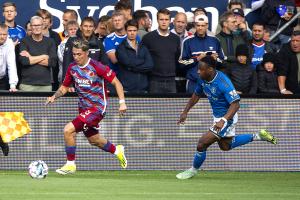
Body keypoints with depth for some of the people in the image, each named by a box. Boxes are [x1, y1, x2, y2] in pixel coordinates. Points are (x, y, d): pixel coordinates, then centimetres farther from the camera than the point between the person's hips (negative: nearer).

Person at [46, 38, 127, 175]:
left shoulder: (96, 67, -18)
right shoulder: (72, 68, 0)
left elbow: (116, 82, -11)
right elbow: (64, 87, 12)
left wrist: (122, 102, -17)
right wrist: (54, 96, -7)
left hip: (97, 107, -7)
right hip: (84, 107, 7)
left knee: (68, 130, -19)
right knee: (93, 140, 22)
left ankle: (70, 164, -4)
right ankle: (117, 151, 50)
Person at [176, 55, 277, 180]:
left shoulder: (222, 83, -32)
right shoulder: (203, 79, -8)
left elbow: (235, 104, -34)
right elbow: (196, 95, 12)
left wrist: (223, 121, -45)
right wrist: (185, 112, 9)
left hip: (227, 118, -10)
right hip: (218, 116, 10)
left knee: (202, 144, -11)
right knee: (225, 146, 27)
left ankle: (193, 170, 13)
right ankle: (258, 136, 33)